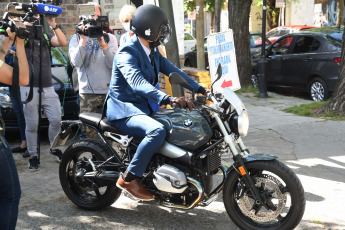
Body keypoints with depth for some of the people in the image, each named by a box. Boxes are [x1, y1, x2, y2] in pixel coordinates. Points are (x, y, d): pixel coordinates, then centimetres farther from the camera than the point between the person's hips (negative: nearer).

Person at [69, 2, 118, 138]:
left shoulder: (109, 38, 10)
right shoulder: (76, 38, 10)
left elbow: (113, 64, -3)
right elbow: (76, 62, -6)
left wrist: (103, 44, -13)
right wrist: (83, 40, -9)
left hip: (108, 92, 1)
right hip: (87, 93, 0)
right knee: (90, 133, -3)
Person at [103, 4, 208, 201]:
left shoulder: (153, 52, 12)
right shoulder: (127, 54, -18)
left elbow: (173, 71, 8)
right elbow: (137, 82, -35)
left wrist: (200, 89, -5)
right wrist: (168, 99, -49)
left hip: (144, 107, 10)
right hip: (123, 110, -10)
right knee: (158, 131, -34)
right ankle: (129, 178, -23)